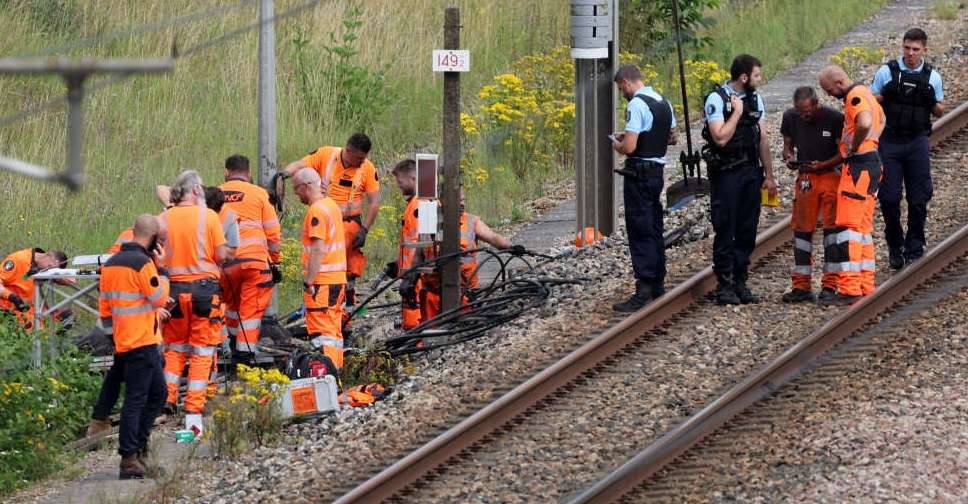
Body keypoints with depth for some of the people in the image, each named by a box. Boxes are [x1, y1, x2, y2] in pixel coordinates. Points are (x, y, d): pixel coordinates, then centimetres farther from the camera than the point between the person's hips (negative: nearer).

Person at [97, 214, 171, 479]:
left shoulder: (111, 263, 11)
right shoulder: (143, 263, -16)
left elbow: (105, 305, 17)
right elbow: (160, 299, -10)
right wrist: (161, 270, -2)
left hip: (122, 338, 9)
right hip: (142, 341, -9)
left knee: (157, 392, 18)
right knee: (135, 399, -7)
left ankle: (139, 446, 18)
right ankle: (128, 459, -9)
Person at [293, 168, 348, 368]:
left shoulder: (316, 210, -15)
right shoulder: (332, 205, 15)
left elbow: (318, 250, -21)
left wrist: (309, 282, -19)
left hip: (322, 282, -9)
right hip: (338, 279, 9)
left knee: (321, 332, -10)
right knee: (334, 331, 14)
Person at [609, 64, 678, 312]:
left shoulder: (637, 105, -18)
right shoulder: (663, 102, 10)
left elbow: (629, 147, -24)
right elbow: (672, 138, 22)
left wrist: (617, 145, -1)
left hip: (639, 175, -9)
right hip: (658, 170, 9)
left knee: (640, 233, -8)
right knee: (654, 229, 17)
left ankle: (644, 291, -10)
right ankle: (658, 284, 25)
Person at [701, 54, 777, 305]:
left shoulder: (755, 99, 11)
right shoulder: (717, 100, -10)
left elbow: (762, 139, 15)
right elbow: (721, 137, -21)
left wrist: (769, 175, 13)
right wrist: (737, 112, -15)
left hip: (750, 171, 6)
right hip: (726, 173, -6)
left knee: (747, 230, 6)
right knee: (726, 231, -3)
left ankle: (740, 282, 14)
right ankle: (724, 286, 1)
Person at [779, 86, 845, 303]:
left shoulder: (834, 119, -13)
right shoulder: (791, 117, 0)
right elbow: (787, 144, 13)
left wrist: (822, 165, -22)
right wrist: (789, 157, -9)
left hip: (831, 174, -4)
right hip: (805, 177, 4)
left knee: (832, 227, -5)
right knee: (802, 229, 3)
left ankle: (830, 286, 0)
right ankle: (801, 287, 8)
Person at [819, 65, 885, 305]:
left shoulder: (855, 96, -14)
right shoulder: (865, 93, 18)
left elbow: (864, 124, -34)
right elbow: (881, 119, 38)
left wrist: (854, 148, -18)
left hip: (858, 166, -11)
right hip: (871, 162, 11)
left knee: (848, 226, -12)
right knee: (863, 228, 13)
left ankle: (849, 289, -17)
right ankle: (866, 286, 14)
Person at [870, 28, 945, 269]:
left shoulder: (932, 77, 5)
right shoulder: (886, 72, 0)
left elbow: (939, 112, 13)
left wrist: (932, 102, -10)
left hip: (918, 142, 1)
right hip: (890, 142, -1)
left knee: (918, 199, 0)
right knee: (888, 197, -3)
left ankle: (914, 249, 12)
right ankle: (895, 247, 14)